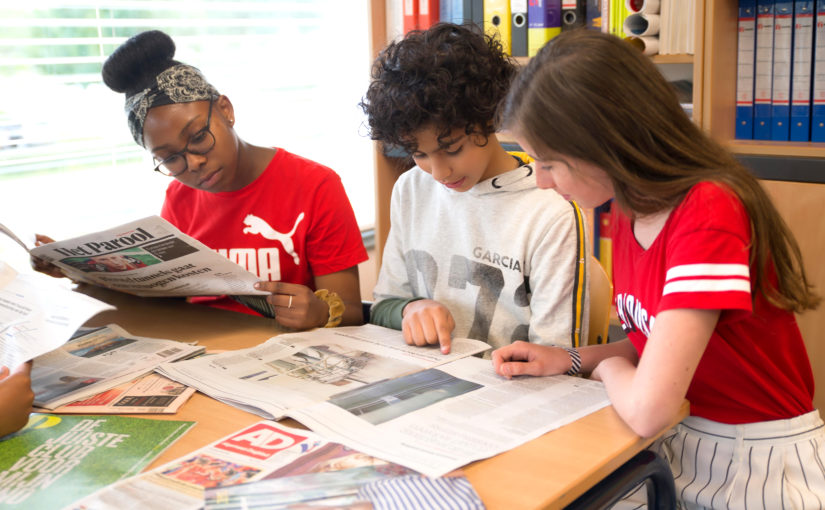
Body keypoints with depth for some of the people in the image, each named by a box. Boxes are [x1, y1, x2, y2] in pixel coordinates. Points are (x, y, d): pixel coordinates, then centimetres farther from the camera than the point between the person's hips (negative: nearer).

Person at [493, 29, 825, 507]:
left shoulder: (709, 212, -26)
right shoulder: (630, 212, 0)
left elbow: (646, 409, -31)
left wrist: (609, 366, -10)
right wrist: (571, 360, -3)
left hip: (761, 465, -6)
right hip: (683, 445, 7)